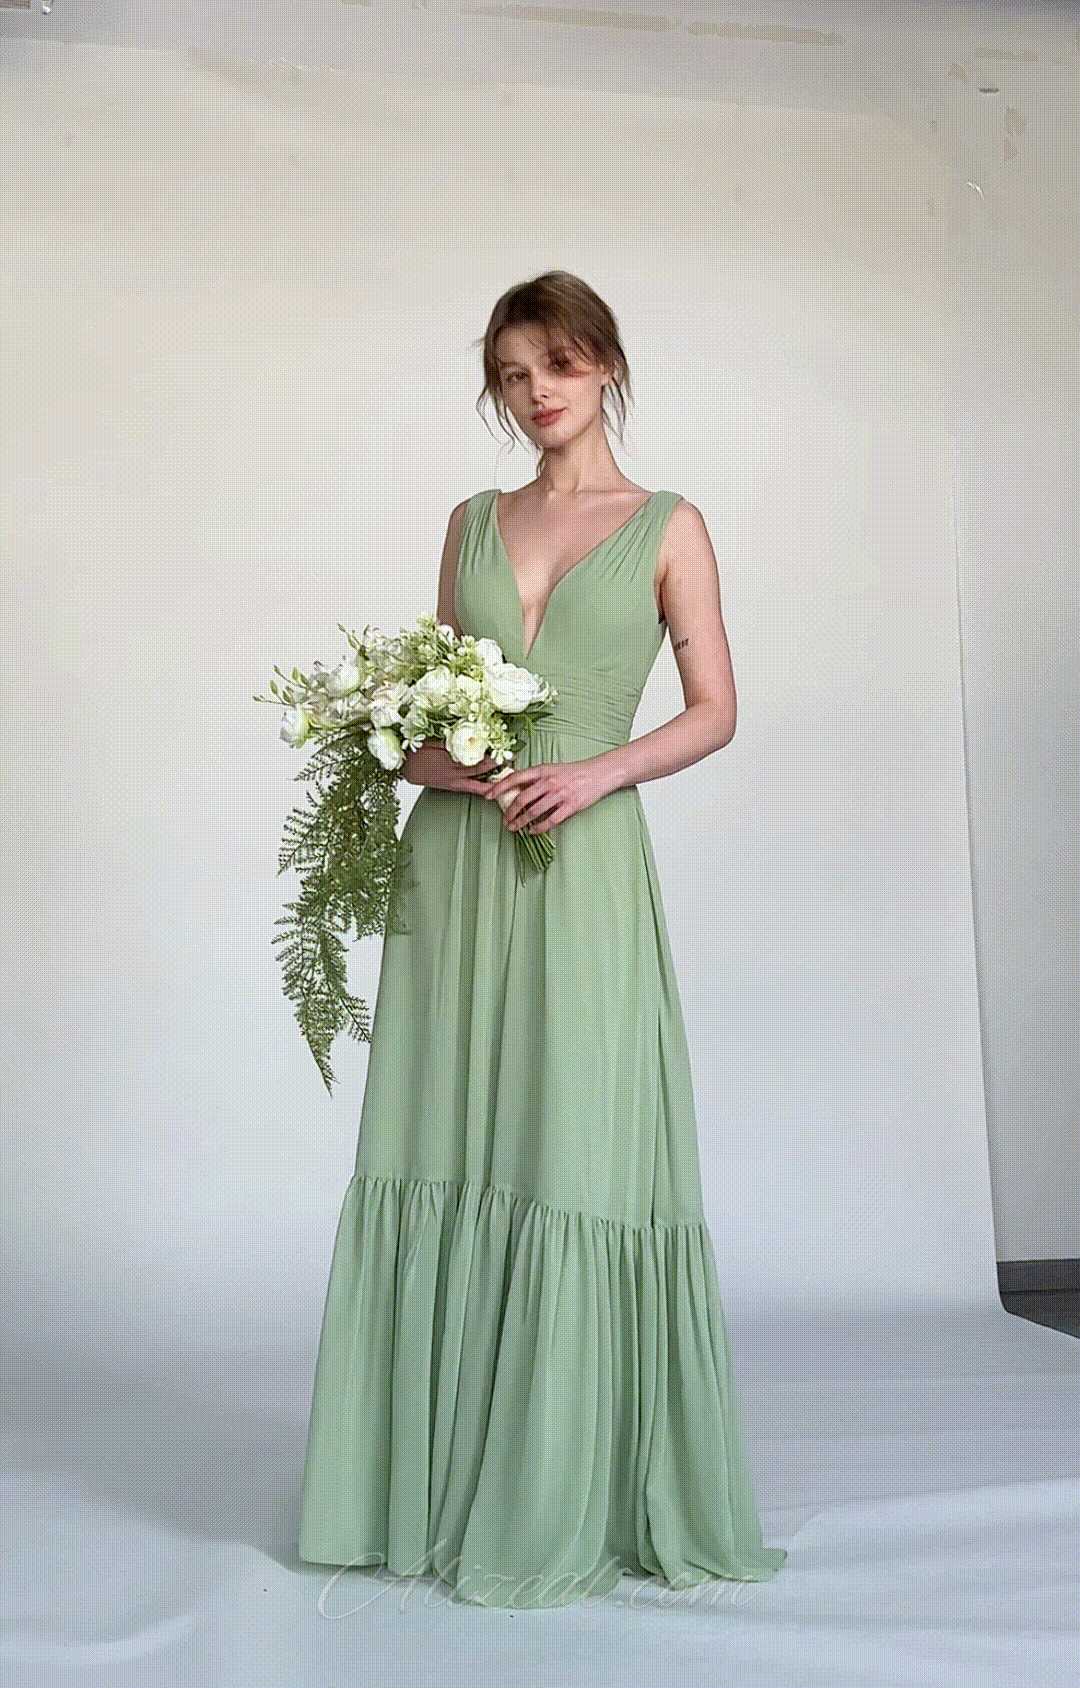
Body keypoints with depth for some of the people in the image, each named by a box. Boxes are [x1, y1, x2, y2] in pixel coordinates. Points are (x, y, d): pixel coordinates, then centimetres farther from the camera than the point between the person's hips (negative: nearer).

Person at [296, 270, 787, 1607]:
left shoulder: (668, 525, 7)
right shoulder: (471, 522, 16)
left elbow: (715, 709, 3)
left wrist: (598, 769, -12)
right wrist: (422, 752, -4)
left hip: (584, 858, -3)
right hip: (454, 858, 3)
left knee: (575, 1163, -4)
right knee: (440, 1157, 3)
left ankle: (565, 1503, 12)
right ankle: (431, 1484, 17)